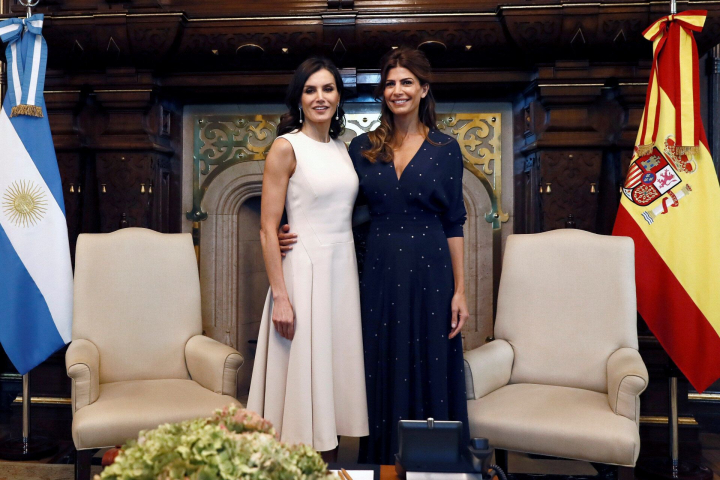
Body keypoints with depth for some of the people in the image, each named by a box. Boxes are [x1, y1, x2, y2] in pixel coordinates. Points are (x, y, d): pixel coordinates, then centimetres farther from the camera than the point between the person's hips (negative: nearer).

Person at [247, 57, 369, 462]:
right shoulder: (286, 148, -8)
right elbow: (268, 229, -12)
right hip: (304, 271, -6)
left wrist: (355, 273, 10)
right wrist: (280, 297, -17)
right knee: (304, 371, 2)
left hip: (344, 270, 7)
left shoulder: (341, 148, 11)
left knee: (336, 365, 13)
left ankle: (331, 463, 29)